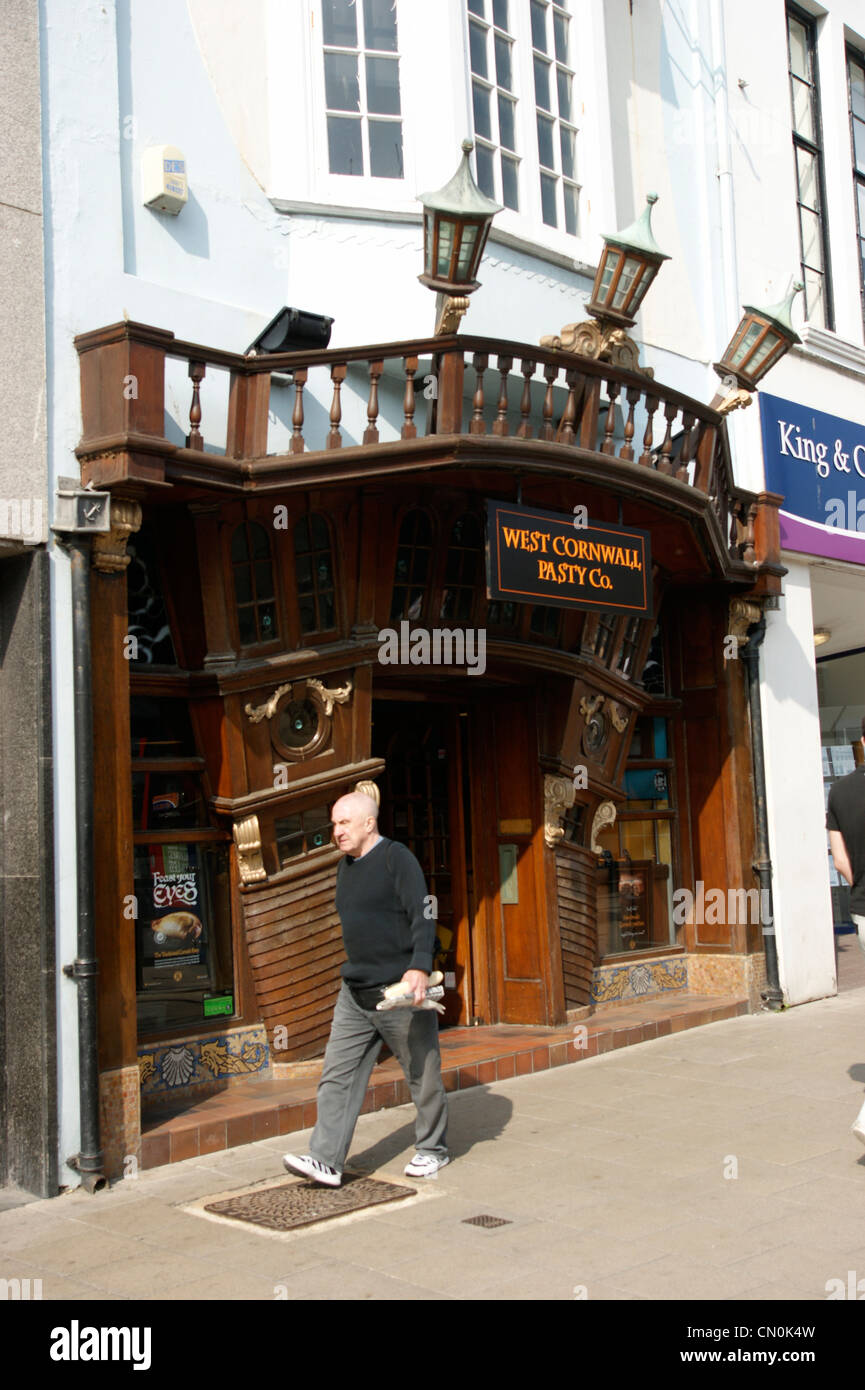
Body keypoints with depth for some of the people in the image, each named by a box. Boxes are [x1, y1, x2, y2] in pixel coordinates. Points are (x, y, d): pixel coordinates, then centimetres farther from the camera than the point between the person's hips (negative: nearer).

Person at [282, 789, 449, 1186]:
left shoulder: (396, 857, -10)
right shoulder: (345, 868, 14)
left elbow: (423, 915, -18)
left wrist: (419, 966, -30)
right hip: (355, 994, 7)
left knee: (423, 1076, 7)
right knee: (337, 1075, -1)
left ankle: (432, 1149, 23)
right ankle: (326, 1161, -1)